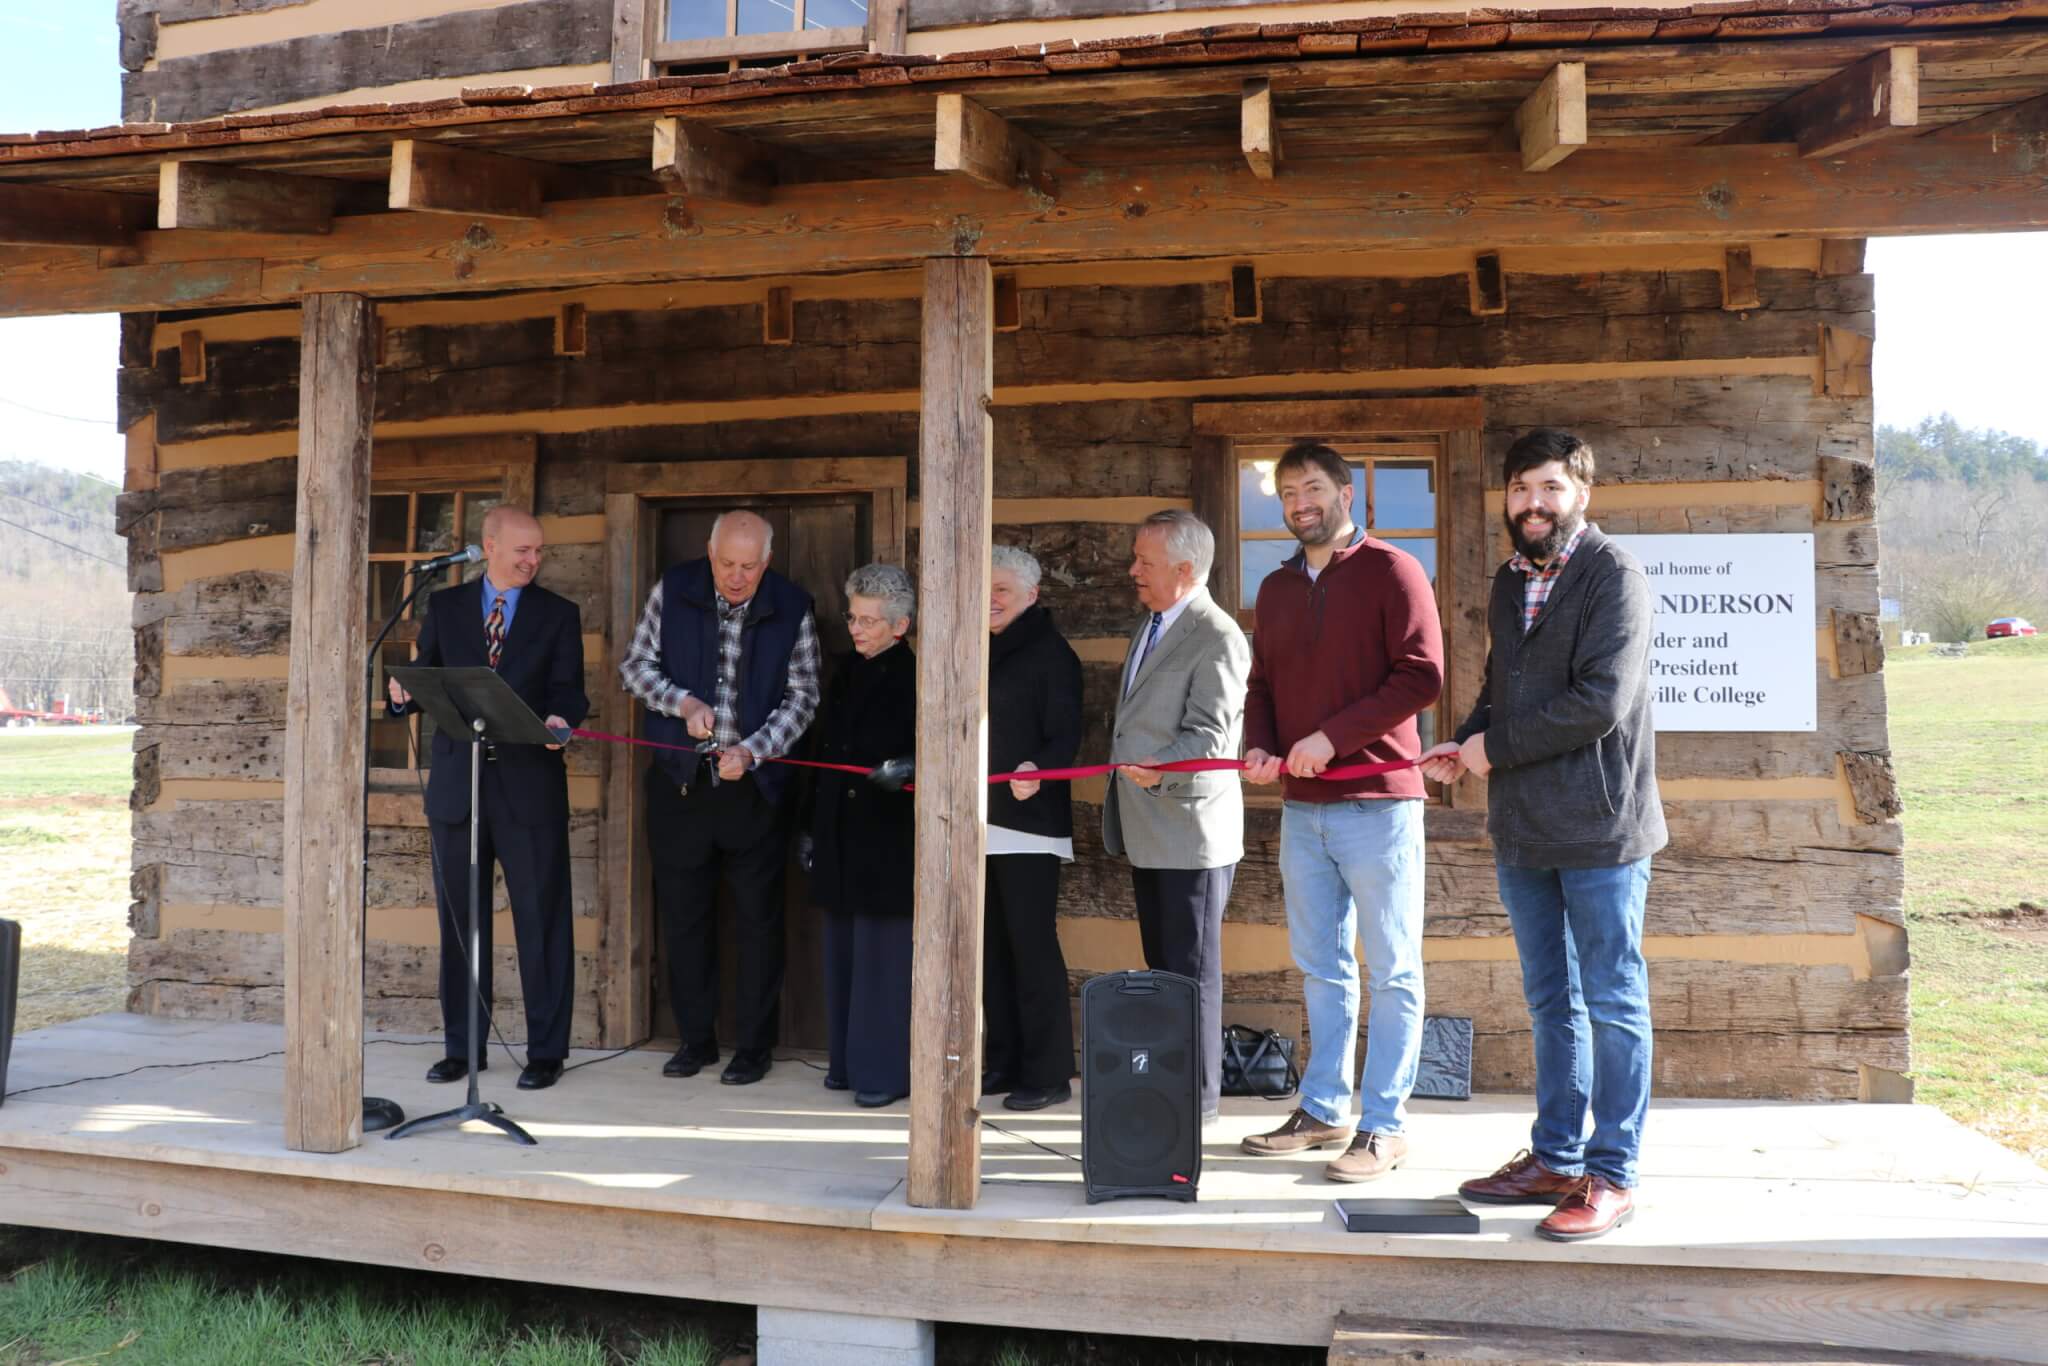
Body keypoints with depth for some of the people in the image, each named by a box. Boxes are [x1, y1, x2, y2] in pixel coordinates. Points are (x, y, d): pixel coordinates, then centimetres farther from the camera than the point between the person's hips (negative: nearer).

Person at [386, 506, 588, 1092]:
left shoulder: (558, 615, 6)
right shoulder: (444, 606, 11)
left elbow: (569, 691, -1)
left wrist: (559, 719, -23)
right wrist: (404, 691, -14)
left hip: (529, 785, -2)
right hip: (457, 783, 2)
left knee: (541, 921, -1)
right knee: (459, 921, 10)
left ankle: (545, 1051, 9)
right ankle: (462, 1047, 21)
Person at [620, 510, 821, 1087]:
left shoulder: (792, 609, -4)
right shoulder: (674, 590, -1)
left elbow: (801, 698, -3)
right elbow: (635, 665, 5)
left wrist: (750, 751, -16)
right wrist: (683, 702, -13)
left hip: (755, 784, -1)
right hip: (679, 780, 2)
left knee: (758, 919, 4)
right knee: (683, 915, 9)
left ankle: (754, 1045, 17)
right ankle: (696, 1038, 24)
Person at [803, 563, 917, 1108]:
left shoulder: (914, 680, -10)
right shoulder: (846, 673, 11)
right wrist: (812, 828, 14)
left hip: (888, 842, -7)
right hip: (839, 838, 7)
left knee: (883, 954, 0)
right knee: (842, 951, 12)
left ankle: (884, 1070, 10)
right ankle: (848, 1061, 24)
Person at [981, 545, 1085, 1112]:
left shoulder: (1051, 652, -5)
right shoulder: (986, 653, 17)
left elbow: (1065, 736, -11)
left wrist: (1035, 769, -31)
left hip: (1029, 823, -8)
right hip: (983, 823, 8)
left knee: (1033, 946, -6)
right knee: (993, 947, 10)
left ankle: (1049, 1074, 1)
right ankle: (1004, 1063, 20)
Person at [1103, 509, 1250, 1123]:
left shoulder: (1218, 639, -15)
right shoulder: (1150, 625, 16)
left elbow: (1209, 737, -23)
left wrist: (1158, 768, -37)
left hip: (1192, 831, -10)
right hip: (1149, 831, 10)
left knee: (1192, 971, -1)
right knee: (1161, 965, 17)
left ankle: (1198, 1093, 10)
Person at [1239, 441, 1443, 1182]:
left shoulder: (1391, 570, -4)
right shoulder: (1276, 589, 15)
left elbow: (1423, 674, -12)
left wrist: (1333, 737, -17)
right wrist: (1260, 746, 0)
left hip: (1377, 801, -6)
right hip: (1302, 807, 6)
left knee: (1392, 973, 2)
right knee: (1321, 968, 13)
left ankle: (1384, 1126, 7)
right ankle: (1323, 1109, 22)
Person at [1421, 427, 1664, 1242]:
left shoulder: (1613, 577, -10)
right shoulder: (1509, 583, 14)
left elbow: (1601, 701, -20)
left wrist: (1496, 746, -12)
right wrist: (1465, 744, 4)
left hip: (1599, 825, -7)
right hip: (1523, 829, 8)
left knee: (1612, 1003, 2)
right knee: (1551, 1003, 15)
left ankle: (1610, 1175, 10)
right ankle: (1555, 1157, 26)